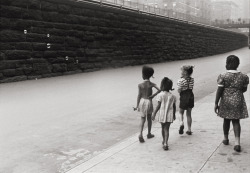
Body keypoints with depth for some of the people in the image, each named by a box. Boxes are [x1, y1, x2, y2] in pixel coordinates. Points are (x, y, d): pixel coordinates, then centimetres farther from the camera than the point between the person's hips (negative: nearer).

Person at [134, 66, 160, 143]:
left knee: (142, 119, 8)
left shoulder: (140, 85, -8)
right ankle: (149, 134, 30)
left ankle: (140, 134, -11)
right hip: (149, 102, 0)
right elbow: (159, 90, -20)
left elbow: (139, 96, -6)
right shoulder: (152, 84, -7)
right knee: (149, 118, 19)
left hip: (142, 101, 0)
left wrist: (137, 106, 0)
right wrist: (153, 95, -8)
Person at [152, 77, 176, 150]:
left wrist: (154, 114, -4)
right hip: (170, 115, 1)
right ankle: (165, 143, -10)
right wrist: (174, 114, 20)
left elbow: (158, 106, -11)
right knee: (167, 129, 2)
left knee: (163, 128, 17)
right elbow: (174, 107, 6)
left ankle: (164, 141, 35)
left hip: (162, 114, -1)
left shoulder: (160, 95, -10)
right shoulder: (172, 96, 0)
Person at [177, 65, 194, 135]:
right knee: (189, 114, 13)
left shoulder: (181, 80, -15)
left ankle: (181, 123, -14)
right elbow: (191, 88, 8)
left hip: (184, 98, -5)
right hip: (191, 96, 5)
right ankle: (189, 130, 16)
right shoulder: (192, 79, 2)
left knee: (181, 112, 13)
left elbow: (179, 91, -14)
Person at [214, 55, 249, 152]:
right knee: (236, 121, 7)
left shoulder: (223, 76, -12)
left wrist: (216, 103, -6)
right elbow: (244, 89, 10)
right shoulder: (243, 77, -3)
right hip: (238, 101, 1)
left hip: (226, 101, -1)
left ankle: (226, 139, 32)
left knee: (226, 120, 16)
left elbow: (219, 91, -12)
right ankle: (237, 142, -7)